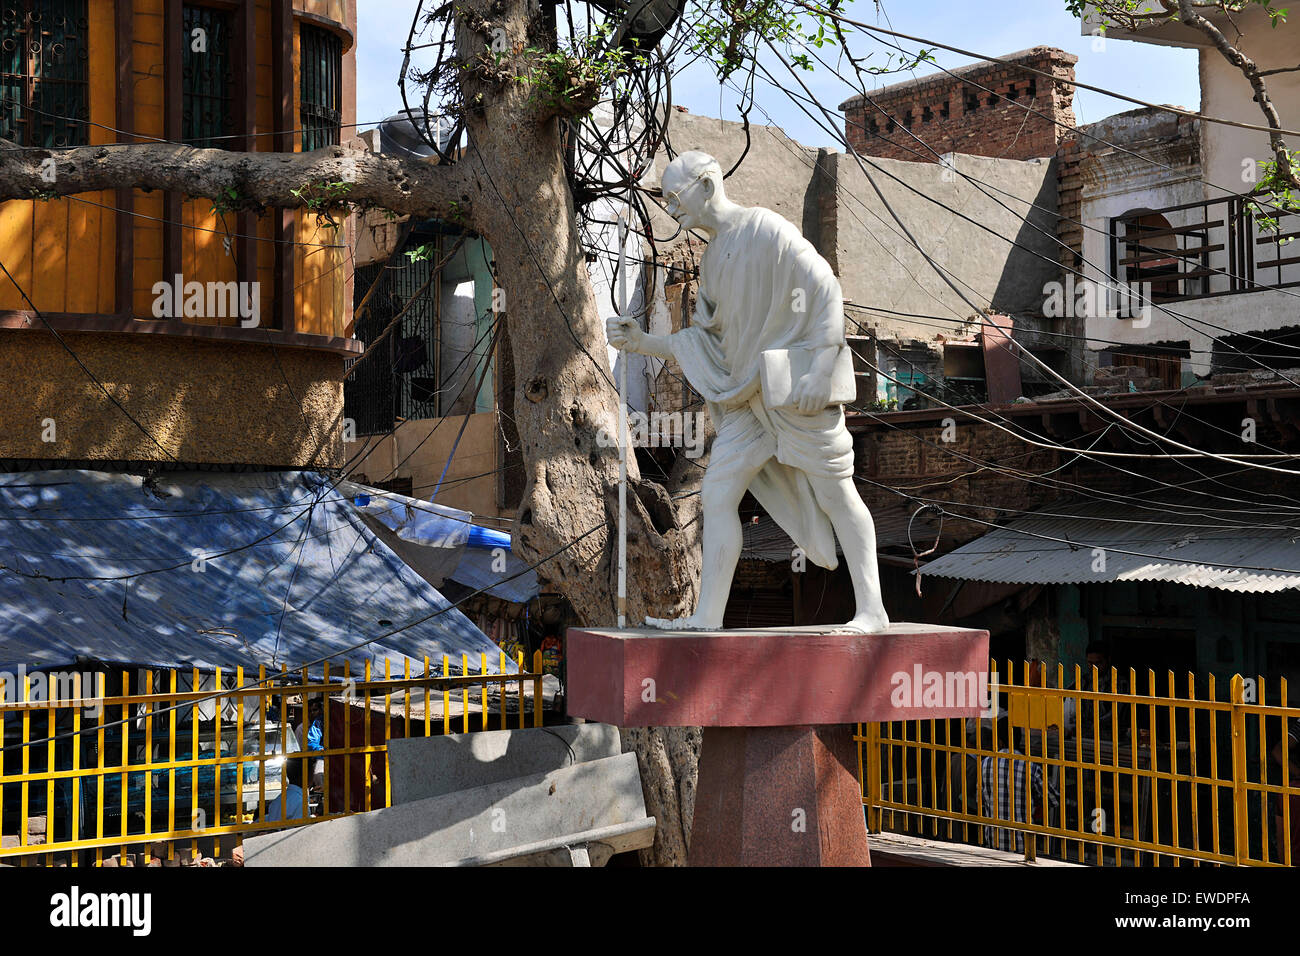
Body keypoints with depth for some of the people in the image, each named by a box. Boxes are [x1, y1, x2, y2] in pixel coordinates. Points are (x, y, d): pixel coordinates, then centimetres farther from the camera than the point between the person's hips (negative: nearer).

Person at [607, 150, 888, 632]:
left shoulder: (765, 228, -8)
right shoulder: (713, 258, 16)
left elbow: (827, 289, -14)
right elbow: (703, 340, 17)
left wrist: (819, 368, -21)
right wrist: (642, 342, 6)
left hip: (795, 388, -8)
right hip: (747, 398, 8)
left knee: (834, 494, -2)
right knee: (717, 494, 0)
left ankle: (871, 609, 6)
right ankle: (708, 616, 3)